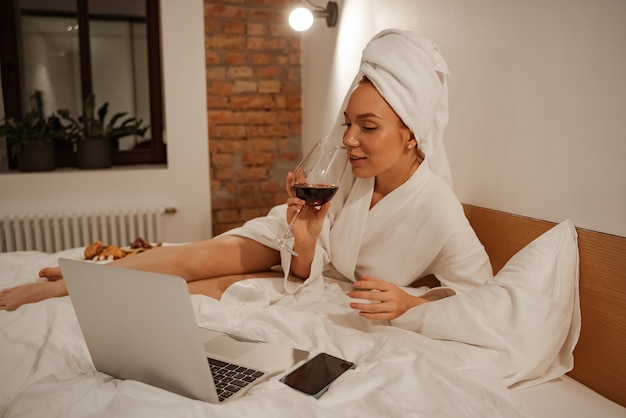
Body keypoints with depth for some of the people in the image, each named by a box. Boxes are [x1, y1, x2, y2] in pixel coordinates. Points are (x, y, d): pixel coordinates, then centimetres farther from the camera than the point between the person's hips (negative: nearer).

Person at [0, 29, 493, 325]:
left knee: (223, 285, -17)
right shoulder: (351, 168, -19)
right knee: (204, 256, -17)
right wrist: (306, 240, -35)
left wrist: (409, 301, -33)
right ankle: (57, 285, -4)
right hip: (308, 254, 3)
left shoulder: (438, 212, -30)